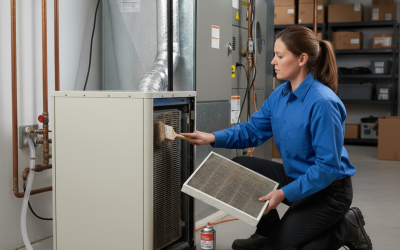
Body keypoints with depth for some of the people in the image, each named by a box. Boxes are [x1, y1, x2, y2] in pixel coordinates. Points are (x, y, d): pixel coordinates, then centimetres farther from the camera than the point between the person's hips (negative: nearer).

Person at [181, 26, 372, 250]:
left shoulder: (323, 102, -28)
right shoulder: (280, 95, -1)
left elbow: (328, 166, -27)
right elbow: (253, 130, 5)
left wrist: (285, 193, -28)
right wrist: (213, 138, -10)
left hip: (327, 189, -8)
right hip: (295, 177, 8)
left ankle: (345, 227, 6)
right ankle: (267, 231, 16)